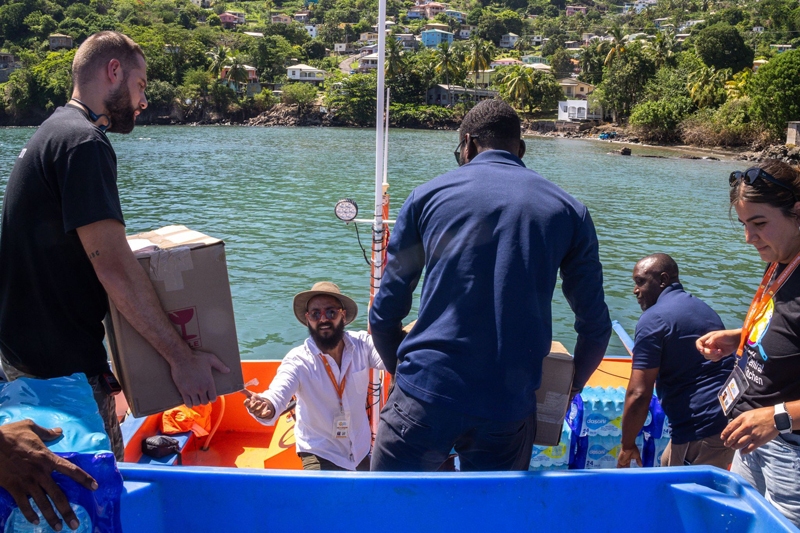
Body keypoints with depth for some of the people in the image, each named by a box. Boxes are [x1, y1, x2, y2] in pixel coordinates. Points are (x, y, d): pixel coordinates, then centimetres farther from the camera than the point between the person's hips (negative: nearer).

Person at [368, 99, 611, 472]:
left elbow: (384, 316, 6)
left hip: (425, 398, -1)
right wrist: (568, 388, 25)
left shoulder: (428, 195, 8)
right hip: (509, 411, 1)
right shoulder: (568, 211, 10)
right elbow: (595, 326, 10)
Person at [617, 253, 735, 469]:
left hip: (702, 431, -9)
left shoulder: (654, 319, -11)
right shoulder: (702, 307, 17)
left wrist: (627, 446, -4)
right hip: (730, 420, 9)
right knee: (667, 468, 23)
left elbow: (638, 394, -16)